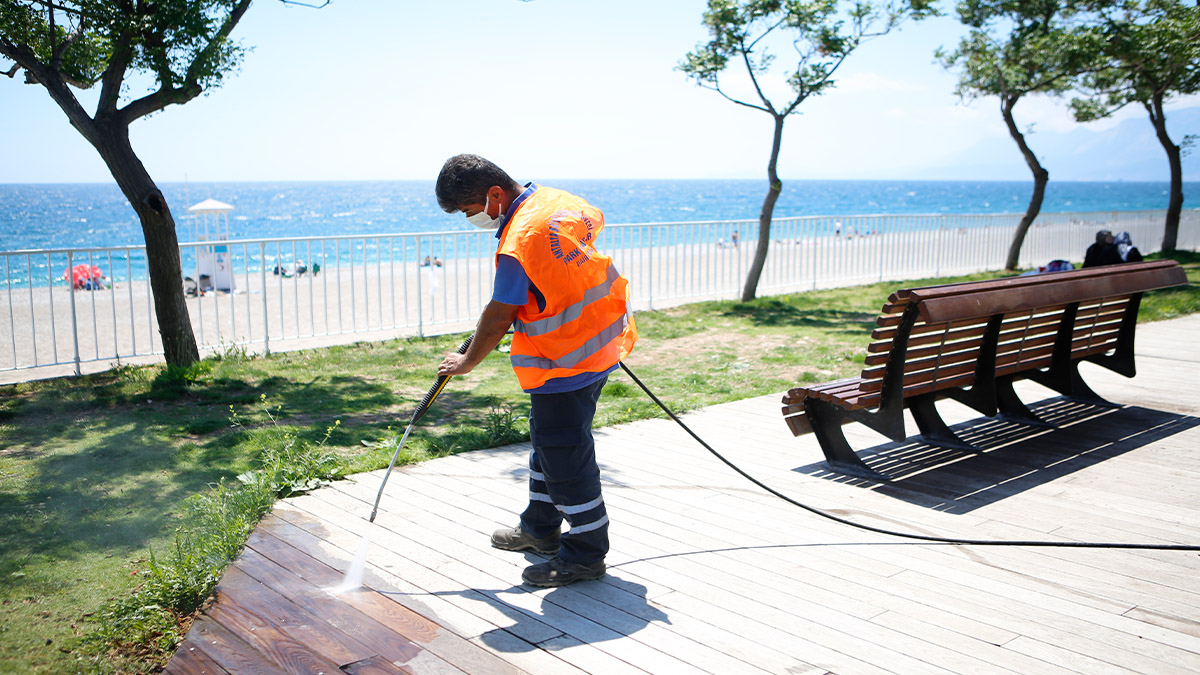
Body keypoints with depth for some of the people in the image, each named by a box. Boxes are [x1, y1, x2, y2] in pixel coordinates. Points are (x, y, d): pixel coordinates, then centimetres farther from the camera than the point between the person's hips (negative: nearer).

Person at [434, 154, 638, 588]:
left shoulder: (517, 244, -25)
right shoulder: (558, 200, 1)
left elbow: (498, 319, -17)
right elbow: (595, 220, 24)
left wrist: (467, 362, 0)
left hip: (565, 362, -10)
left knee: (565, 454, 0)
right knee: (551, 440, 22)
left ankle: (586, 554, 12)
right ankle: (540, 528, 37)